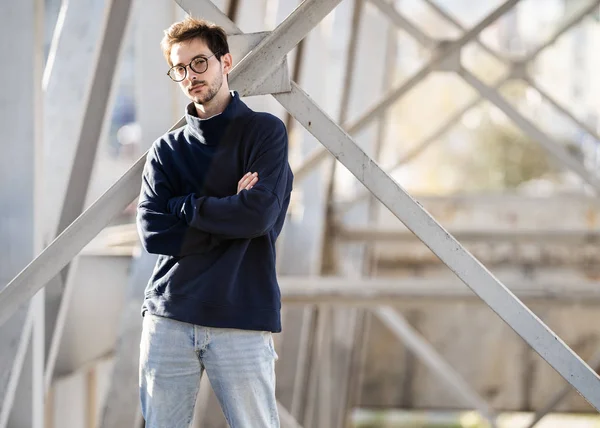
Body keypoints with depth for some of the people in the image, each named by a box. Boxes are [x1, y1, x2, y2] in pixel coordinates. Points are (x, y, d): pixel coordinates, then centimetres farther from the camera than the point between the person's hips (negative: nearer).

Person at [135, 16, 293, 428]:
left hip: (243, 319, -3)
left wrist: (187, 207, -1)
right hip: (169, 317, 4)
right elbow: (152, 231, -1)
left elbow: (260, 214, -12)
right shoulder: (167, 150, 13)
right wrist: (228, 213, -7)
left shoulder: (264, 131, 3)